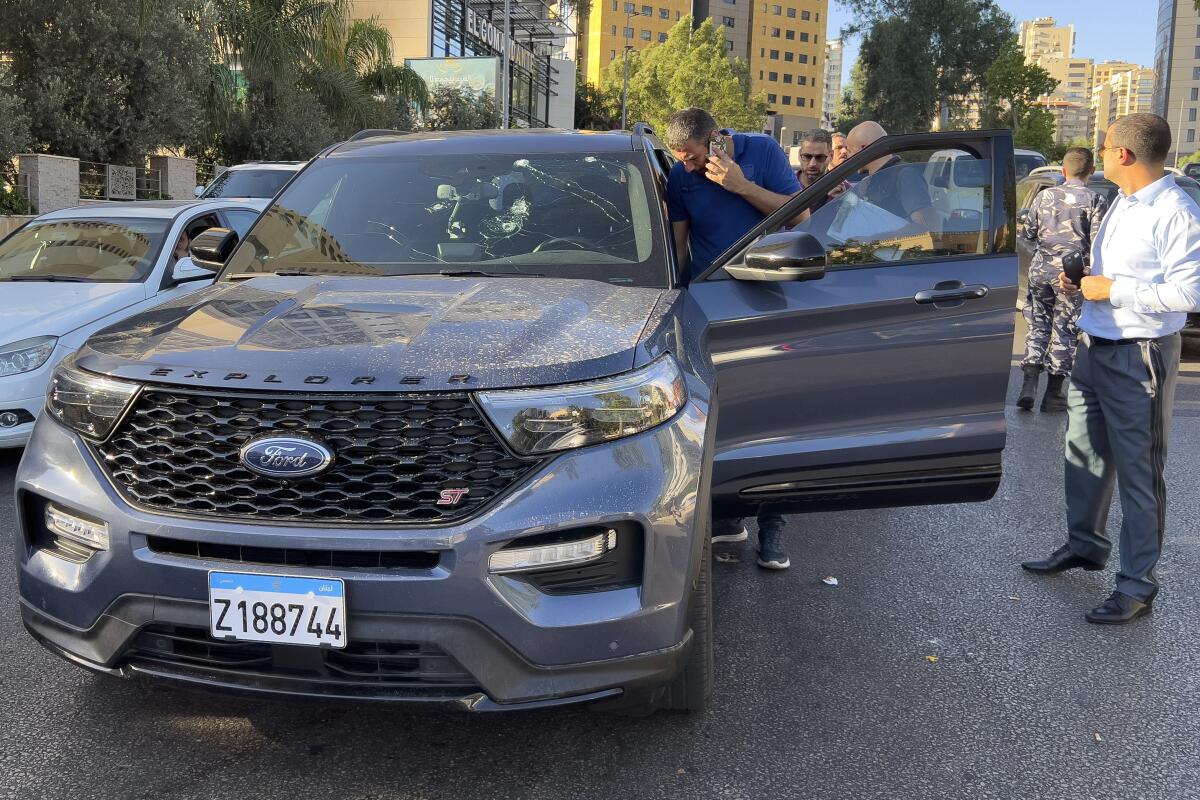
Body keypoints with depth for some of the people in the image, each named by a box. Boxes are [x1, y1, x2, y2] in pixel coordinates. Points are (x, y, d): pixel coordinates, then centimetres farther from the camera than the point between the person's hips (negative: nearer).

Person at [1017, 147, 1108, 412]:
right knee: (1064, 331, 5)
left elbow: (1029, 232, 11)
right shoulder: (1095, 201, -7)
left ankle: (1029, 385, 2)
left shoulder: (1045, 195, 4)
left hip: (1040, 269, 3)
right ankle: (1053, 394, 9)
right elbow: (1097, 243, -11)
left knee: (1038, 325, 12)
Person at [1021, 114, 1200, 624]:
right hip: (1094, 347, 9)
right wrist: (1083, 280, 5)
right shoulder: (1122, 203, 11)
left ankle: (1137, 586, 11)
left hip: (1138, 358, -9)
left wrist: (1113, 289, -20)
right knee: (1084, 455, 19)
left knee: (1138, 472, 0)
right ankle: (1084, 545, 39)